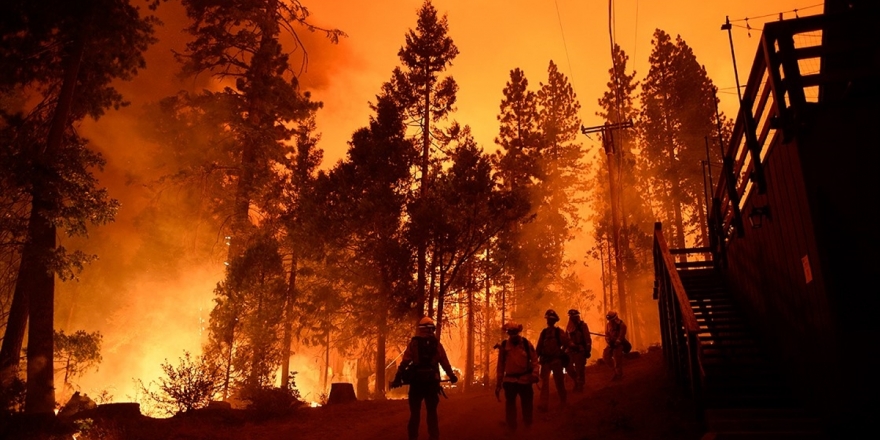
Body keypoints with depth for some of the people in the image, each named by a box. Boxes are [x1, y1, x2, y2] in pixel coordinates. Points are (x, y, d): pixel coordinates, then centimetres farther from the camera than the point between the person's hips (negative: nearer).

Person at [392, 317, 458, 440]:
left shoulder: (413, 342, -1)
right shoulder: (436, 344, 2)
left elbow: (404, 361, -7)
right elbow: (445, 362, 2)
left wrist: (397, 378, -6)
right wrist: (452, 376, 15)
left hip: (416, 381, -1)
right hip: (431, 381, 1)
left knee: (415, 412, 9)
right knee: (432, 412, 10)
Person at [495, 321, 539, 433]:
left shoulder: (526, 344, -2)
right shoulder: (504, 346, -1)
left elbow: (534, 359, -1)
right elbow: (500, 366, 3)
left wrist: (535, 373, -18)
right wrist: (498, 384, 2)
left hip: (525, 380, 0)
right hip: (510, 380, 0)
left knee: (527, 405, 11)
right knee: (510, 406, 6)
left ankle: (528, 428, 29)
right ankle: (511, 429, 19)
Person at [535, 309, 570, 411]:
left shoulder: (559, 332, -8)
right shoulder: (544, 332, 2)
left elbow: (566, 344, -6)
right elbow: (539, 346, 3)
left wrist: (560, 353, -4)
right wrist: (536, 357, 0)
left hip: (556, 360, -3)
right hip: (545, 360, 3)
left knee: (559, 381, 11)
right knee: (544, 382, 0)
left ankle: (563, 401, 30)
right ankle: (543, 405, 0)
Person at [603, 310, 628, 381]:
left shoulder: (621, 325, -14)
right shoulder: (608, 324, 4)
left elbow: (621, 336, -17)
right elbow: (607, 334, 4)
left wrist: (615, 344, -20)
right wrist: (609, 342, -12)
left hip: (619, 345, -6)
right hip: (611, 344, 6)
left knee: (618, 360, -4)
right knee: (605, 356, -1)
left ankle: (619, 375, 11)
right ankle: (615, 368, 19)